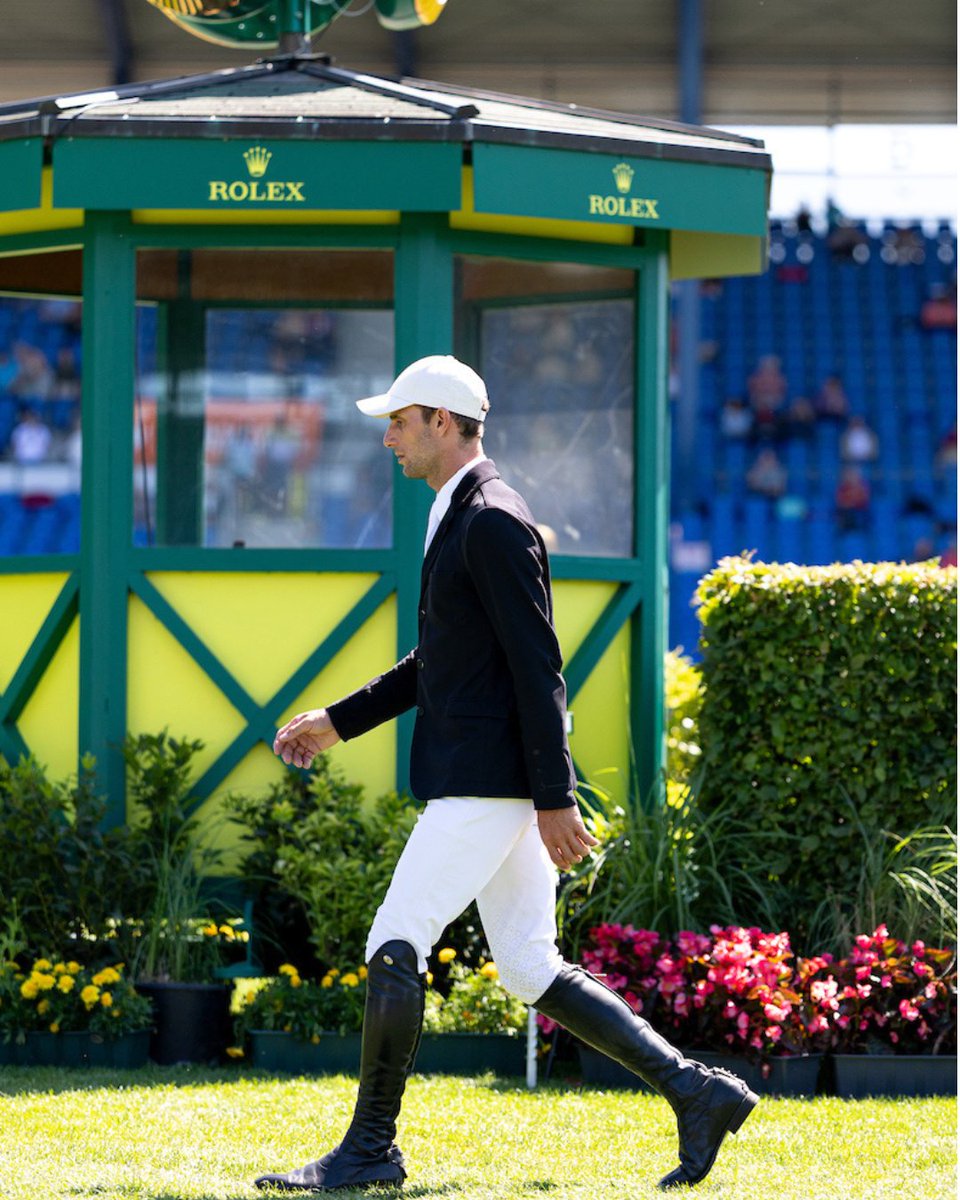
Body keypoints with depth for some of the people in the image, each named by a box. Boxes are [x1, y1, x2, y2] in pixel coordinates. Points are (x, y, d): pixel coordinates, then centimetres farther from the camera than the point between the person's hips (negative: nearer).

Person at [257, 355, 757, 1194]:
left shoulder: (495, 520, -14)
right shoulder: (459, 521, 19)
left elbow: (538, 667, -18)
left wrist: (555, 800, -21)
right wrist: (339, 721, 26)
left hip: (489, 780, -10)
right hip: (485, 783, 10)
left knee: (395, 949, -8)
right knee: (531, 971, 9)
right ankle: (696, 1093, 8)